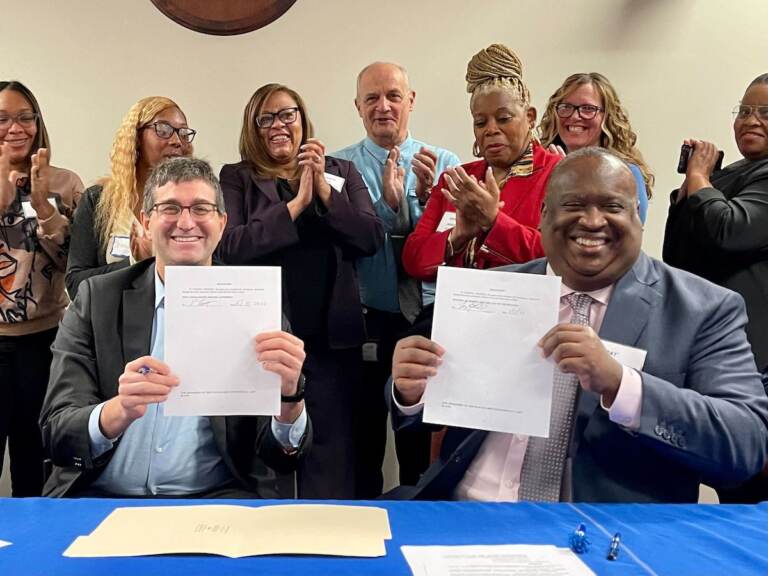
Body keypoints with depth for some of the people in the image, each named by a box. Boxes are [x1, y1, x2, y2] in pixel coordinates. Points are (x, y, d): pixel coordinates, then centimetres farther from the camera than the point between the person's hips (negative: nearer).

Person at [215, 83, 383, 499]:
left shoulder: (342, 172, 13)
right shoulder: (237, 178, 8)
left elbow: (372, 238, 0)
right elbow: (230, 247, -9)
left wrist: (324, 191, -9)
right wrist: (296, 205, -11)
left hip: (332, 334, 1)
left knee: (333, 448, 1)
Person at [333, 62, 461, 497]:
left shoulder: (446, 164, 4)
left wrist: (427, 196, -19)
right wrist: (387, 204, -20)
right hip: (364, 327, 0)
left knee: (425, 450, 13)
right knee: (361, 450, 13)